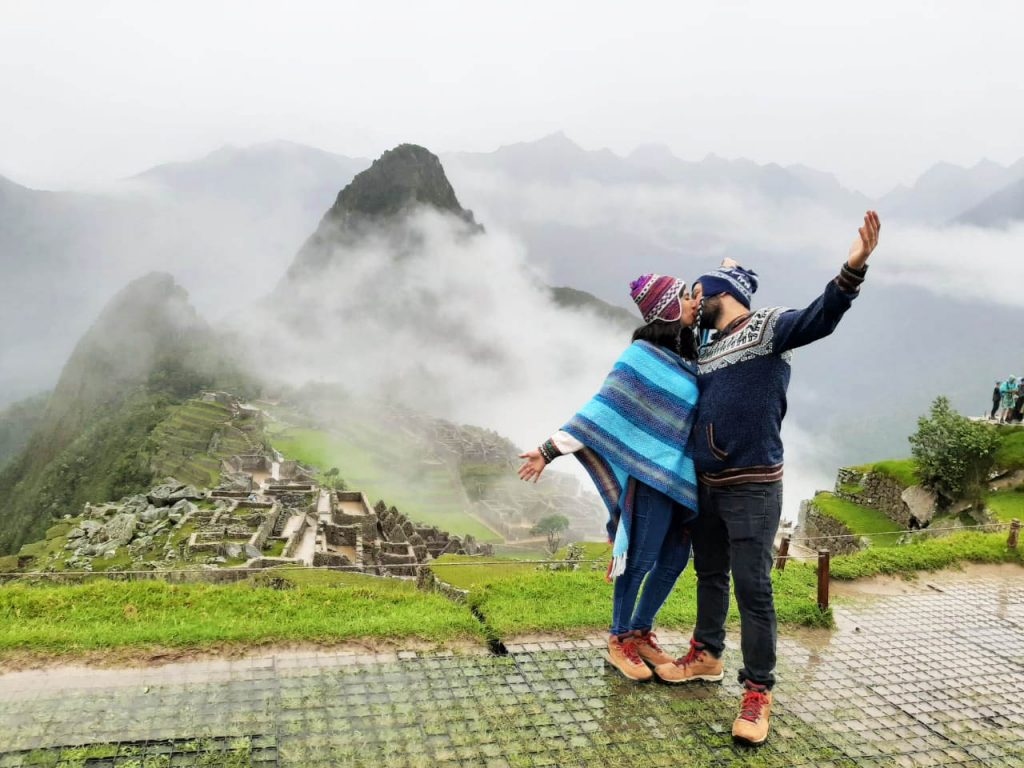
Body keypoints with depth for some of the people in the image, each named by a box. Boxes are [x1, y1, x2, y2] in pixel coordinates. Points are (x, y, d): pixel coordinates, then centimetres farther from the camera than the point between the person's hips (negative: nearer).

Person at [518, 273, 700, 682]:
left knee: (674, 560, 11)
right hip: (652, 474, -7)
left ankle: (641, 633, 28)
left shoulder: (690, 356, 9)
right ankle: (618, 641, 18)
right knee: (640, 560, 1)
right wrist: (550, 450, -17)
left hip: (685, 476, 7)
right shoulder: (643, 355, -12)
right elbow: (602, 409, -14)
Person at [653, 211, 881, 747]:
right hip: (707, 486, 7)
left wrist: (853, 269, -39)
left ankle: (758, 692, 8)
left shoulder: (768, 327, -6)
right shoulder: (706, 352, 16)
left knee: (752, 588, -4)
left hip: (753, 487, -7)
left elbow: (819, 319, -25)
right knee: (710, 574, 19)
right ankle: (707, 655, 36)